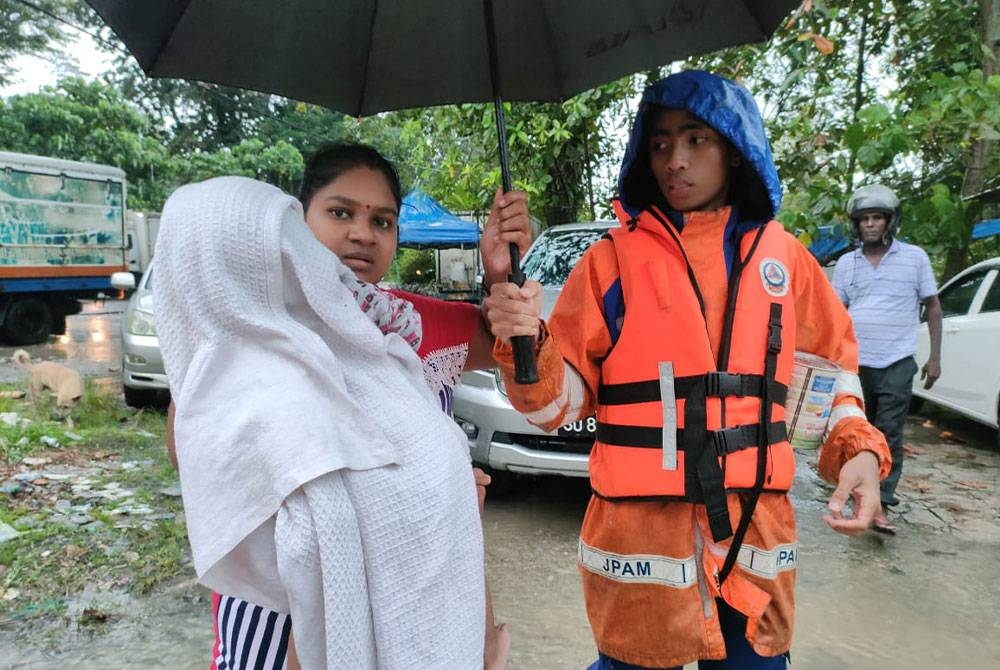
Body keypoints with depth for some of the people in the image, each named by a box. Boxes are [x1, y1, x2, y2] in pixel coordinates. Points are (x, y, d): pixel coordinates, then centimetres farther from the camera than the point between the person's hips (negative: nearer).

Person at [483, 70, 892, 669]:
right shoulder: (613, 259, -4)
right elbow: (559, 401, -6)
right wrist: (527, 344, -26)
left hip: (755, 530, 3)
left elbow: (831, 363, 16)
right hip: (640, 534, -2)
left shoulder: (782, 255, 5)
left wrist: (858, 450, 1)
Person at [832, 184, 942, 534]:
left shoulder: (915, 257, 2)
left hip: (897, 363, -2)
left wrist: (935, 357, 2)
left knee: (889, 435, -6)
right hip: (855, 362, 3)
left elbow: (933, 307, 6)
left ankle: (880, 505, -4)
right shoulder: (846, 263, 7)